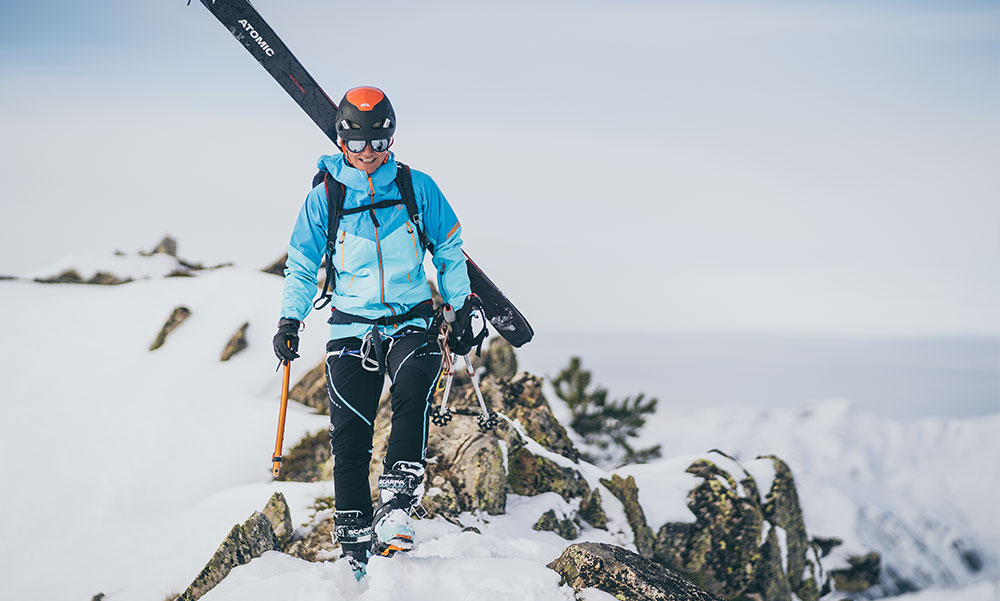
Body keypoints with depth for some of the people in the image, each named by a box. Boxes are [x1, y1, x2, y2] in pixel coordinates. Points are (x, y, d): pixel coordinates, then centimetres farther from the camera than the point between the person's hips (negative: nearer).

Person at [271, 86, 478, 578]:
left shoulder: (416, 187, 1)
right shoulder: (325, 196, 2)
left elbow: (450, 250, 13)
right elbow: (302, 265, 11)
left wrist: (461, 307, 10)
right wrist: (290, 321, 1)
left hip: (411, 321, -1)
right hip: (351, 328, 1)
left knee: (413, 390, -30)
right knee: (349, 438, -5)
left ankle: (397, 504, -30)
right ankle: (354, 544, 3)